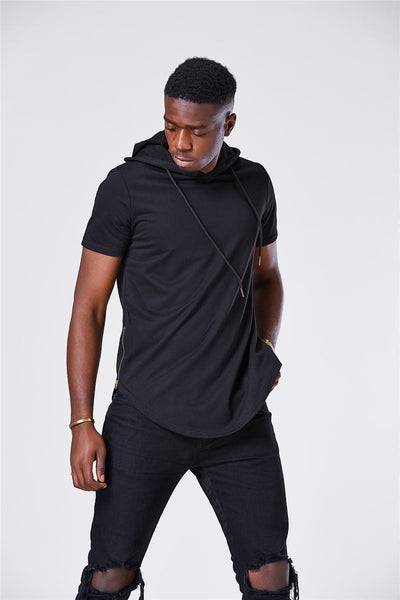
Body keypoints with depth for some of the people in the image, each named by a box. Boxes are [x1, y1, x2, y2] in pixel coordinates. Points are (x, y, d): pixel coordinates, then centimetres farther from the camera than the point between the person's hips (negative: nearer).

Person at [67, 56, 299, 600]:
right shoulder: (126, 187, -6)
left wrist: (265, 348, 4)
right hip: (147, 416, -3)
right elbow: (88, 308, -4)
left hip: (241, 417, 3)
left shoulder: (254, 183, 7)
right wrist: (82, 423, -8)